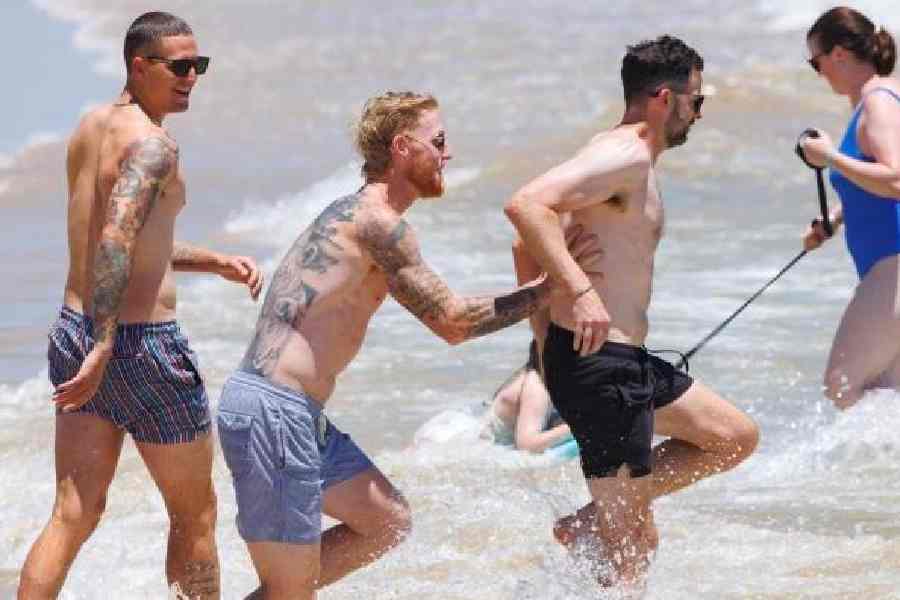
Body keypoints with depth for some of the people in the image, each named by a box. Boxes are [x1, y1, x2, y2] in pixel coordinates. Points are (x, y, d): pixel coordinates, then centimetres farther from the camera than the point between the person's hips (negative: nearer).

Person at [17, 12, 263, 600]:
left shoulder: (90, 128, 11)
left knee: (74, 515, 5)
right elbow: (115, 243, -30)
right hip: (143, 343, -8)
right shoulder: (153, 144, -17)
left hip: (76, 331, 8)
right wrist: (101, 354, -33)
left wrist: (218, 262, 17)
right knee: (195, 514, 11)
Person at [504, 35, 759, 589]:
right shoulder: (627, 157, -15)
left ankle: (588, 523, 13)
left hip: (625, 361, 10)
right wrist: (581, 292, -33)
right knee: (634, 544, -5)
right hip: (598, 364, -10)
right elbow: (526, 206, -30)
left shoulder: (629, 159, 17)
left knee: (736, 438, 19)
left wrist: (547, 337, 21)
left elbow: (529, 249, 22)